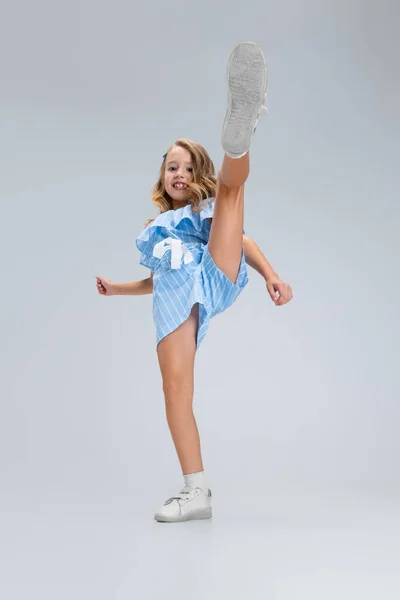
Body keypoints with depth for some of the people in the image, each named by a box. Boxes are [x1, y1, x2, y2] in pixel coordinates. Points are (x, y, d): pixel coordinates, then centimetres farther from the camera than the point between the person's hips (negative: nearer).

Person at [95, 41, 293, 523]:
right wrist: (118, 288, 37)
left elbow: (242, 240, 12)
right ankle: (196, 491, -15)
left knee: (231, 183, -19)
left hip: (215, 278, -2)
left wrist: (272, 276, -4)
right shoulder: (155, 227, 37)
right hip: (174, 295, 3)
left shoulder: (208, 207, 29)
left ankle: (239, 129, -56)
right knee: (175, 385, -17)